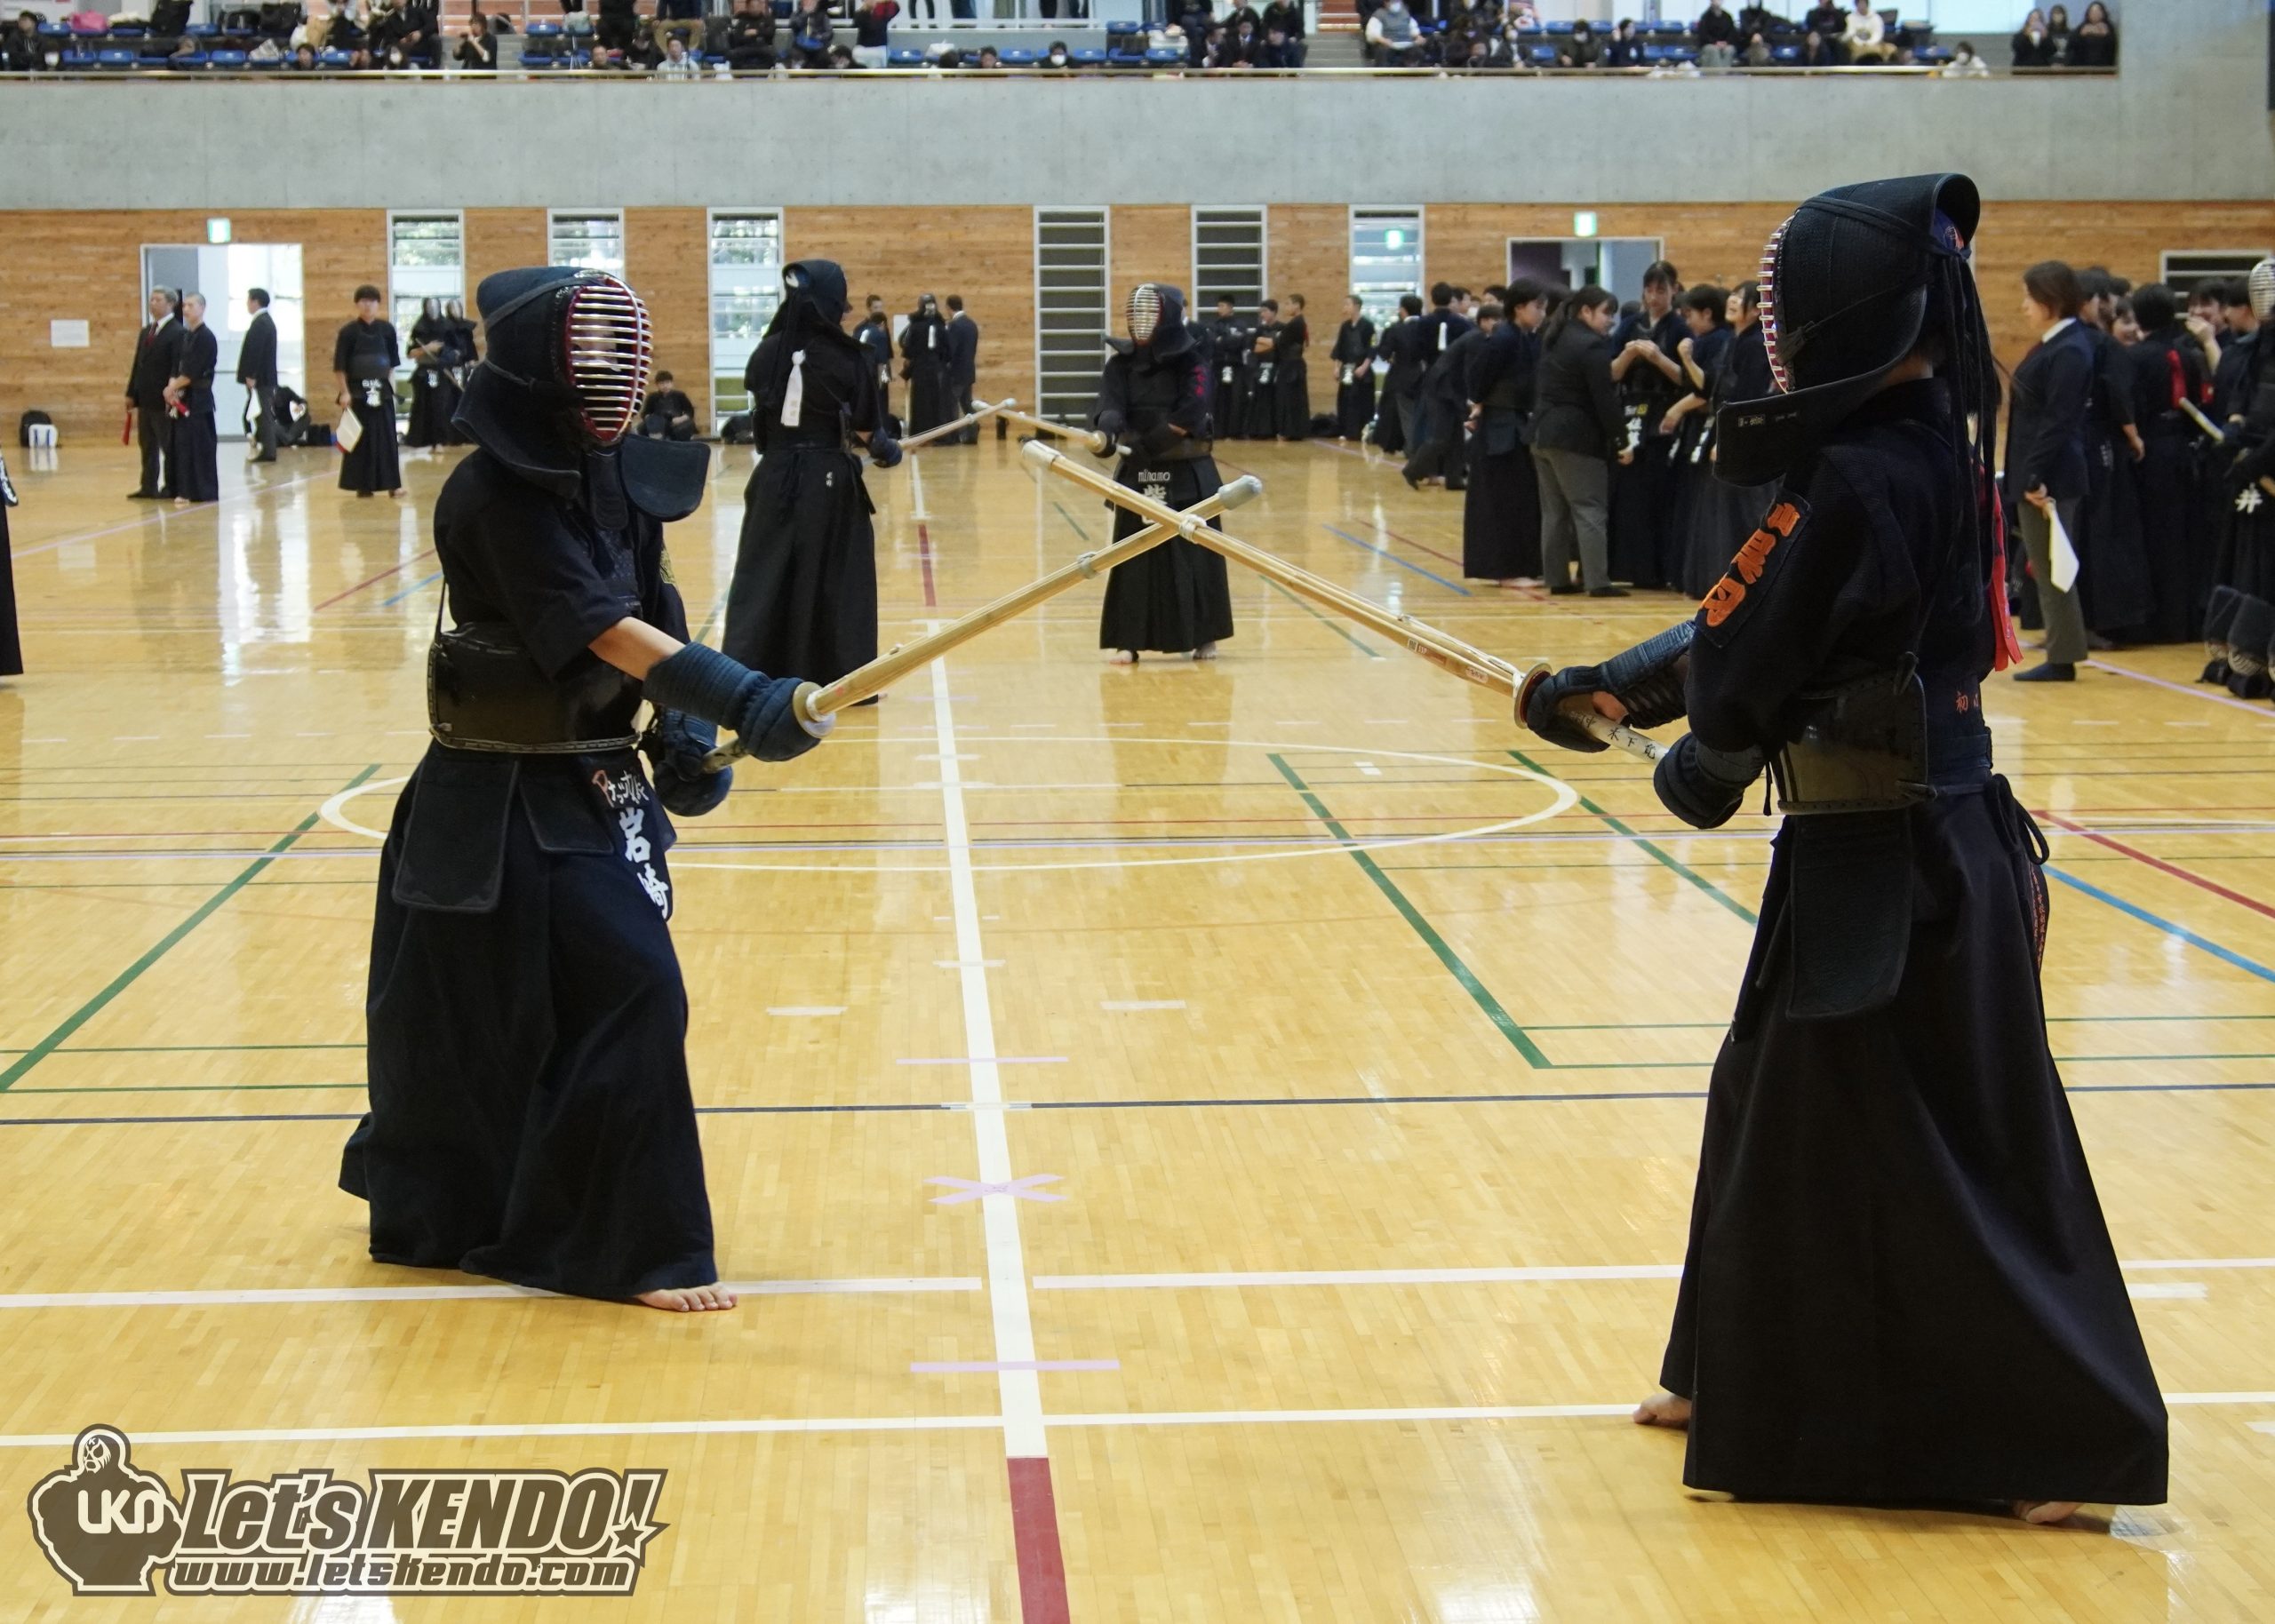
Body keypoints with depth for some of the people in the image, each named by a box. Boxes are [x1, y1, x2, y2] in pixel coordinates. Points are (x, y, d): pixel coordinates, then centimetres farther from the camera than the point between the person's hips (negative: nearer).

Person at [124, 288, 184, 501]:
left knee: (168, 445, 0)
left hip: (164, 400, -8)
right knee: (147, 445, 11)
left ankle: (171, 487, 7)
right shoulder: (146, 332, 16)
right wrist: (131, 393, 13)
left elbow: (178, 366, -17)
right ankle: (149, 487, 16)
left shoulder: (177, 332, -9)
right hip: (145, 399, 8)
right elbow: (138, 364, 15)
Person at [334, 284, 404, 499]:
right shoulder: (348, 332, -5)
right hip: (358, 390, -2)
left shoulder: (387, 329, 2)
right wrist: (344, 392, -9)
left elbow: (392, 363, 10)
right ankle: (362, 485, 8)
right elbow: (339, 367, -4)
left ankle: (392, 483, 7)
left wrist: (391, 387, 8)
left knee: (387, 436, 3)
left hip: (382, 390, 2)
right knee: (360, 438, 1)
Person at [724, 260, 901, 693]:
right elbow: (866, 430, -5)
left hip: (775, 478, 3)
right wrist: (887, 449, 16)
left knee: (762, 577, 8)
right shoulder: (845, 358, -11)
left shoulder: (766, 353, -1)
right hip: (828, 480, -3)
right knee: (839, 580, 8)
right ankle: (848, 680, 14)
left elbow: (759, 413, 9)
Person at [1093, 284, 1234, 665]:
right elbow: (1109, 405, -13)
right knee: (1136, 557, 2)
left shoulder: (1190, 359, -6)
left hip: (1187, 474, -2)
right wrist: (1107, 429, -36)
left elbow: (1190, 413, -17)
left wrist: (1144, 443, -24)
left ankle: (1204, 636, 14)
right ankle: (1128, 639, 4)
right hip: (1137, 474, 2)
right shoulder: (1121, 362, 1)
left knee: (1193, 554, 3)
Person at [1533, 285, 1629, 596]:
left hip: (1543, 432, 8)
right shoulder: (1592, 345, -14)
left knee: (1554, 510, 11)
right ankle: (1597, 581, -10)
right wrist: (1620, 440, -10)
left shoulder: (1555, 339, 13)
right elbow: (1605, 398, -16)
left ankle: (1557, 579, 12)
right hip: (1576, 437, -8)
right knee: (1589, 508, -6)